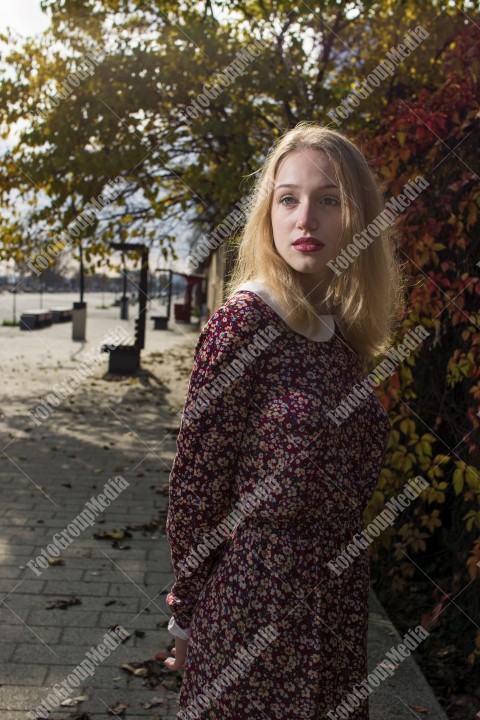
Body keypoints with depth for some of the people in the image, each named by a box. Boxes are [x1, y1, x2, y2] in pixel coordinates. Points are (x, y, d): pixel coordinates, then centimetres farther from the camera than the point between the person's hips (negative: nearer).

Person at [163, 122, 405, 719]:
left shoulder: (346, 333, 3)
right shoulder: (245, 320, -17)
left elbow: (350, 476, 9)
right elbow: (196, 479, -14)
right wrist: (186, 615, -7)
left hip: (338, 596, 6)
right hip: (254, 591, -6)